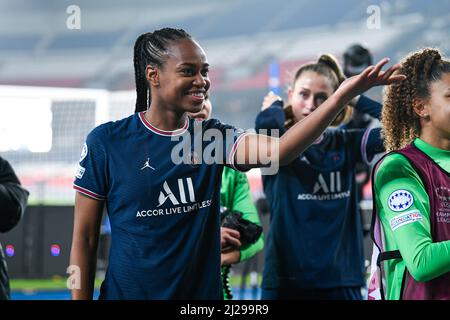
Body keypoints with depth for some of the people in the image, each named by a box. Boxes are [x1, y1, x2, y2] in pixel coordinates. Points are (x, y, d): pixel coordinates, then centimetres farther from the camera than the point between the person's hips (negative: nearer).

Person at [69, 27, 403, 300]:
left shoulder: (212, 136, 1)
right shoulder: (107, 141, -7)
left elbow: (277, 149, -19)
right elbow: (85, 238, -4)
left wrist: (342, 96, -32)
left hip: (201, 292, 3)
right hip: (126, 291, -3)